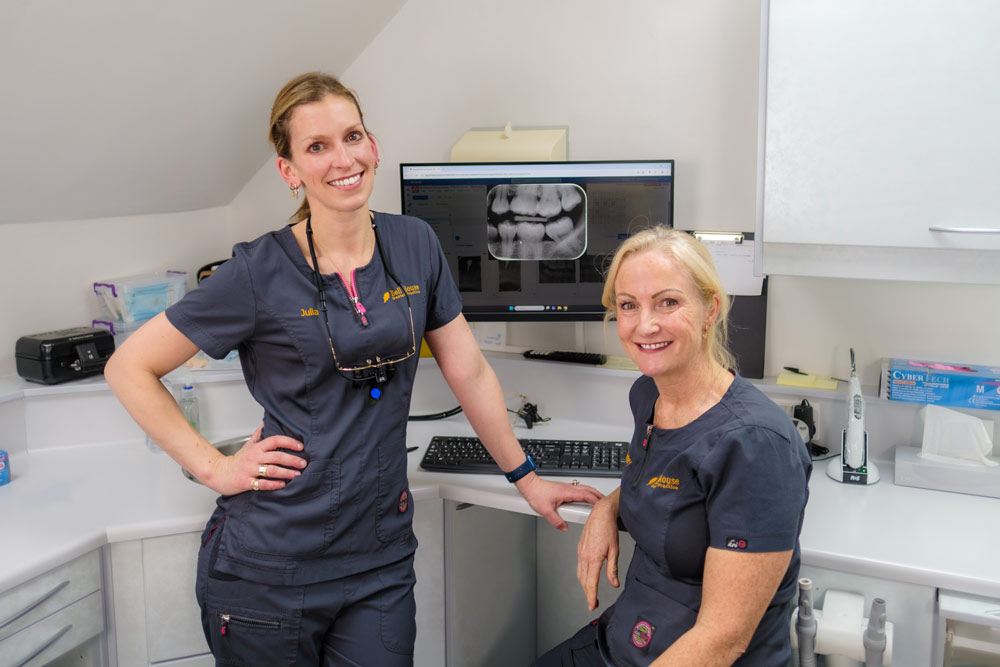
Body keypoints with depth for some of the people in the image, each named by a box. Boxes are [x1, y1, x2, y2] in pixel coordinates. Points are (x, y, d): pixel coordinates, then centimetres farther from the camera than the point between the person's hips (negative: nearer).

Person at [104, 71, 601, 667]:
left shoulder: (416, 247, 1)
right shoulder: (261, 272, -11)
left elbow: (468, 371, 8)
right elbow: (130, 368, -4)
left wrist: (526, 478, 12)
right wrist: (213, 466, -10)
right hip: (270, 566, -2)